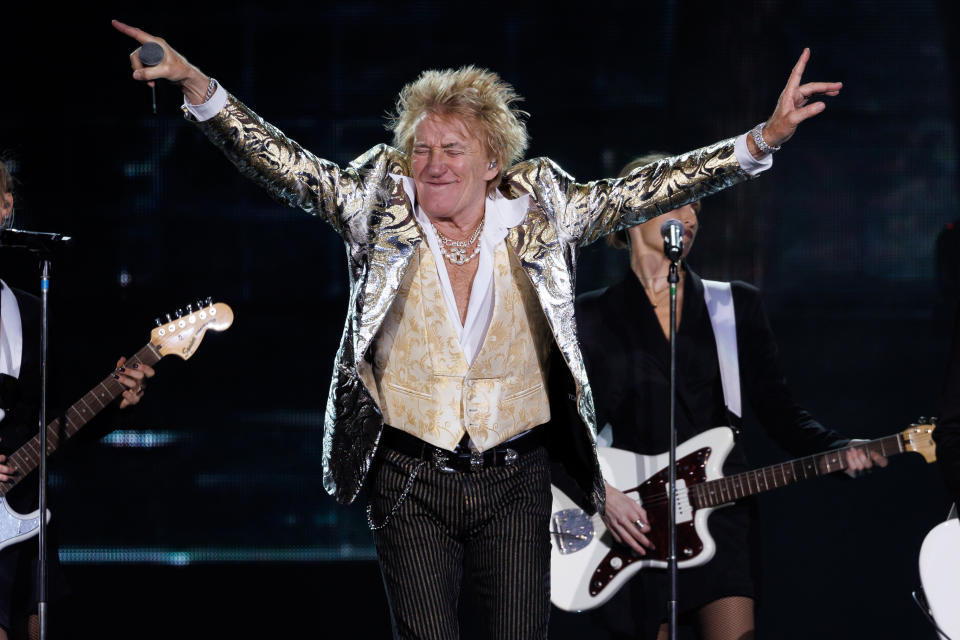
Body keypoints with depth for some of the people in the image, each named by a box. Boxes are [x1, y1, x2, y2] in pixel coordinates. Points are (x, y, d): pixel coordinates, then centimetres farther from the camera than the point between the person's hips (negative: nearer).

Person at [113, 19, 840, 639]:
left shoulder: (540, 211, 0)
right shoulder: (382, 208, -1)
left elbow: (649, 190, -3)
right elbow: (282, 164, -8)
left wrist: (766, 137, -12)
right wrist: (197, 87, -22)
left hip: (515, 477, 1)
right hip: (412, 480, -1)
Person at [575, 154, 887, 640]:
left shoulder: (737, 305, 11)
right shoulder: (593, 317, 6)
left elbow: (777, 410, 7)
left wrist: (839, 451, -10)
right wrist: (600, 492, -11)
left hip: (719, 511, 1)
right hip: (632, 524, 0)